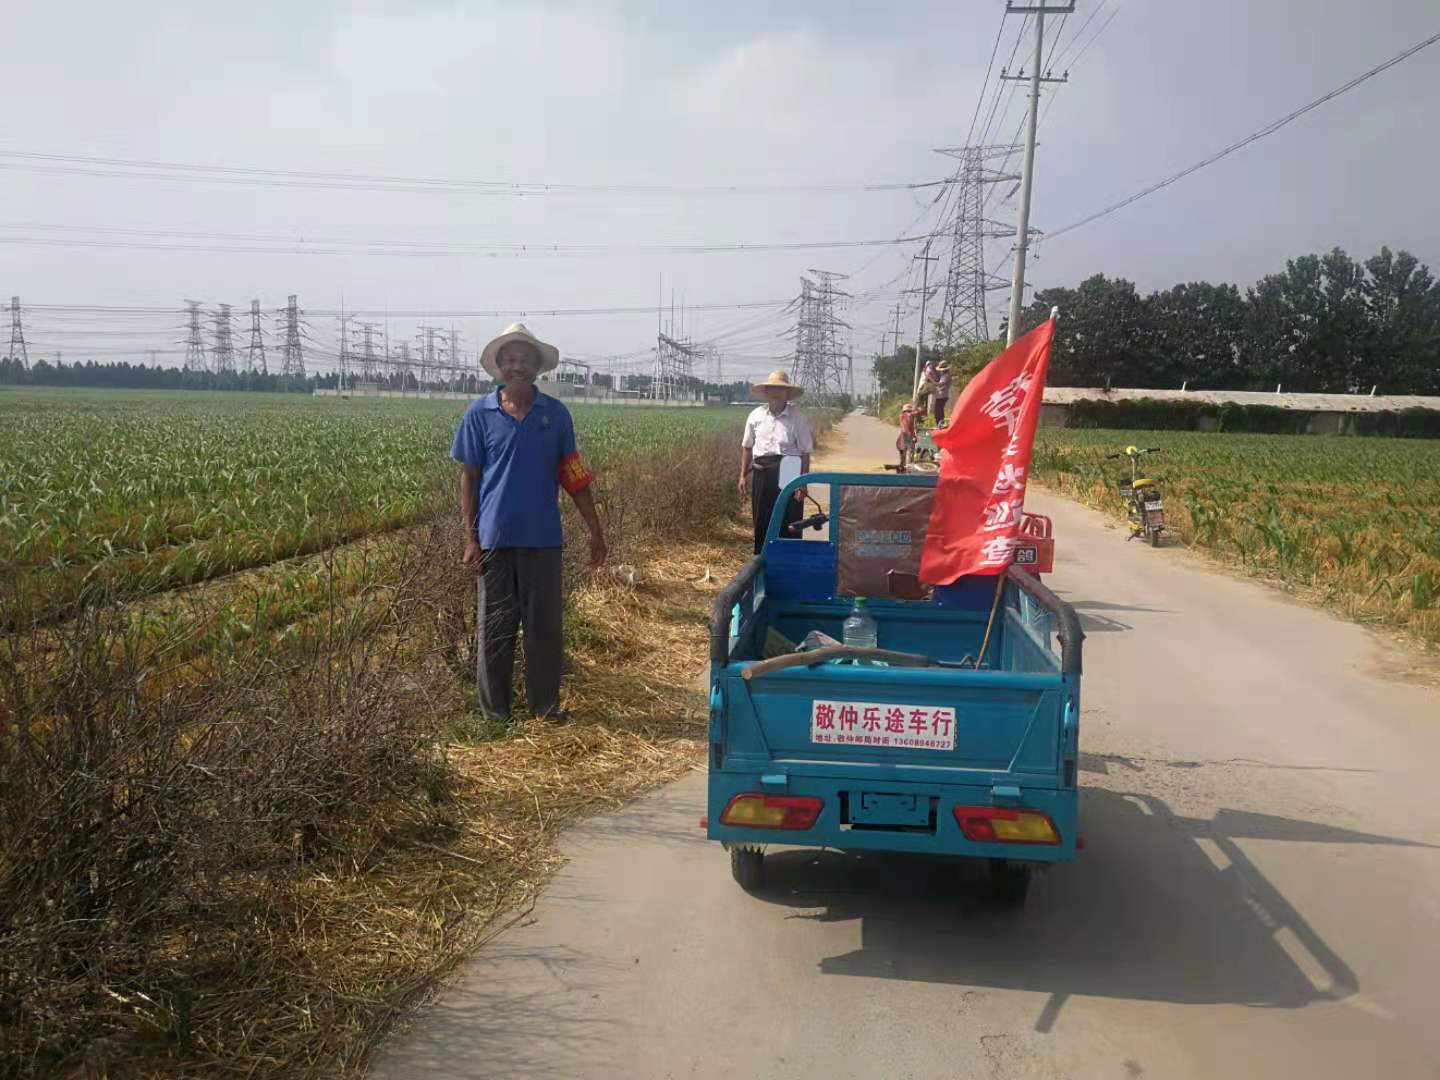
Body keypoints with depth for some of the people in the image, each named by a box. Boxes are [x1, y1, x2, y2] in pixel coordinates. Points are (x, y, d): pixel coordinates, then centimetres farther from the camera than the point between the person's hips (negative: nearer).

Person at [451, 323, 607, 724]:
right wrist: (470, 538, -3)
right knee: (495, 626, 7)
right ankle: (494, 710, 19)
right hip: (495, 537, -1)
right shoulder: (479, 414, 0)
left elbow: (573, 475, 7)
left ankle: (546, 705, 20)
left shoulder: (556, 414, 4)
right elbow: (468, 477, 2)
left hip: (543, 538, 1)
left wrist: (596, 529, 4)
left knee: (545, 624, 7)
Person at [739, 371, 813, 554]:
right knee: (761, 521, 10)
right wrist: (743, 475, 9)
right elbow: (747, 447, 13)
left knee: (788, 524, 0)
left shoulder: (798, 418, -3)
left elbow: (805, 452, -3)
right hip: (761, 473, 3)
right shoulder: (756, 416, 5)